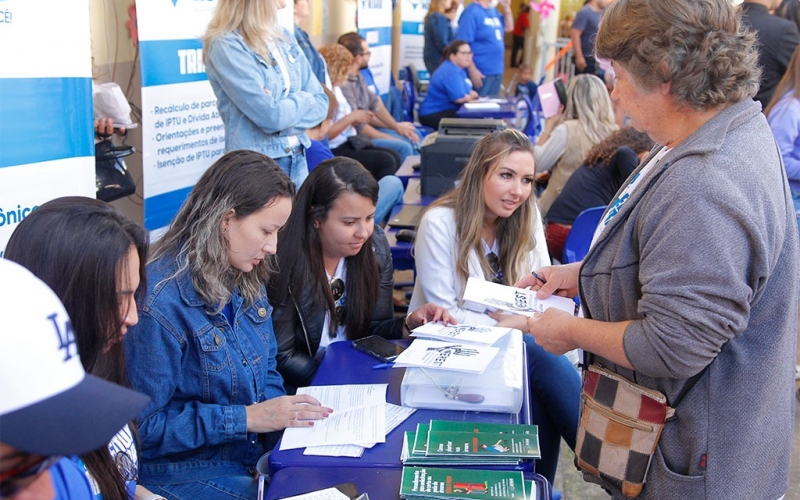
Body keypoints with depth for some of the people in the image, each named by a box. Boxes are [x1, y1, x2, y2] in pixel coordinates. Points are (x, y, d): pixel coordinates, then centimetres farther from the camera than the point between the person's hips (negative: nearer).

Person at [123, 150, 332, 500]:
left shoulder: (248, 281, 3)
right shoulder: (160, 300, -22)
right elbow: (145, 425, -19)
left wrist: (286, 414, -5)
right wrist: (246, 418, -20)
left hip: (259, 454, 7)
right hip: (183, 470, -7)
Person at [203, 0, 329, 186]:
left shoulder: (284, 38, 8)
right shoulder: (226, 45, -15)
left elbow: (320, 102, 5)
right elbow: (271, 116, -20)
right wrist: (304, 100, -2)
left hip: (298, 160, 7)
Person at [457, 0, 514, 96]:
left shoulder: (493, 10, 10)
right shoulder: (472, 12, -15)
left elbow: (509, 28, 21)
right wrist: (472, 71, -24)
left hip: (497, 71, 8)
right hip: (481, 73, -8)